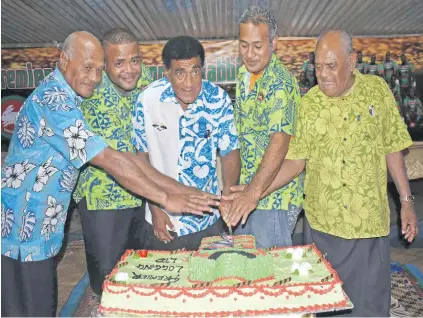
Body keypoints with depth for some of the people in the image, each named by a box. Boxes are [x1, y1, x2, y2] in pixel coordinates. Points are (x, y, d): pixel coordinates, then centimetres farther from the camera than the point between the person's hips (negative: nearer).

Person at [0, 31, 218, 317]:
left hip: (40, 229, 9)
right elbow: (108, 160, -28)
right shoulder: (53, 100, -21)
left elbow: (119, 154, 6)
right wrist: (166, 199, -27)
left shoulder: (64, 98, 9)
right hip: (23, 228, -9)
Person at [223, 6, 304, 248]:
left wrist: (254, 191, -40)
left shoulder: (280, 83, -18)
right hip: (246, 191, 8)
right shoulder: (243, 75, 8)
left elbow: (279, 142, -30)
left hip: (272, 195, -8)